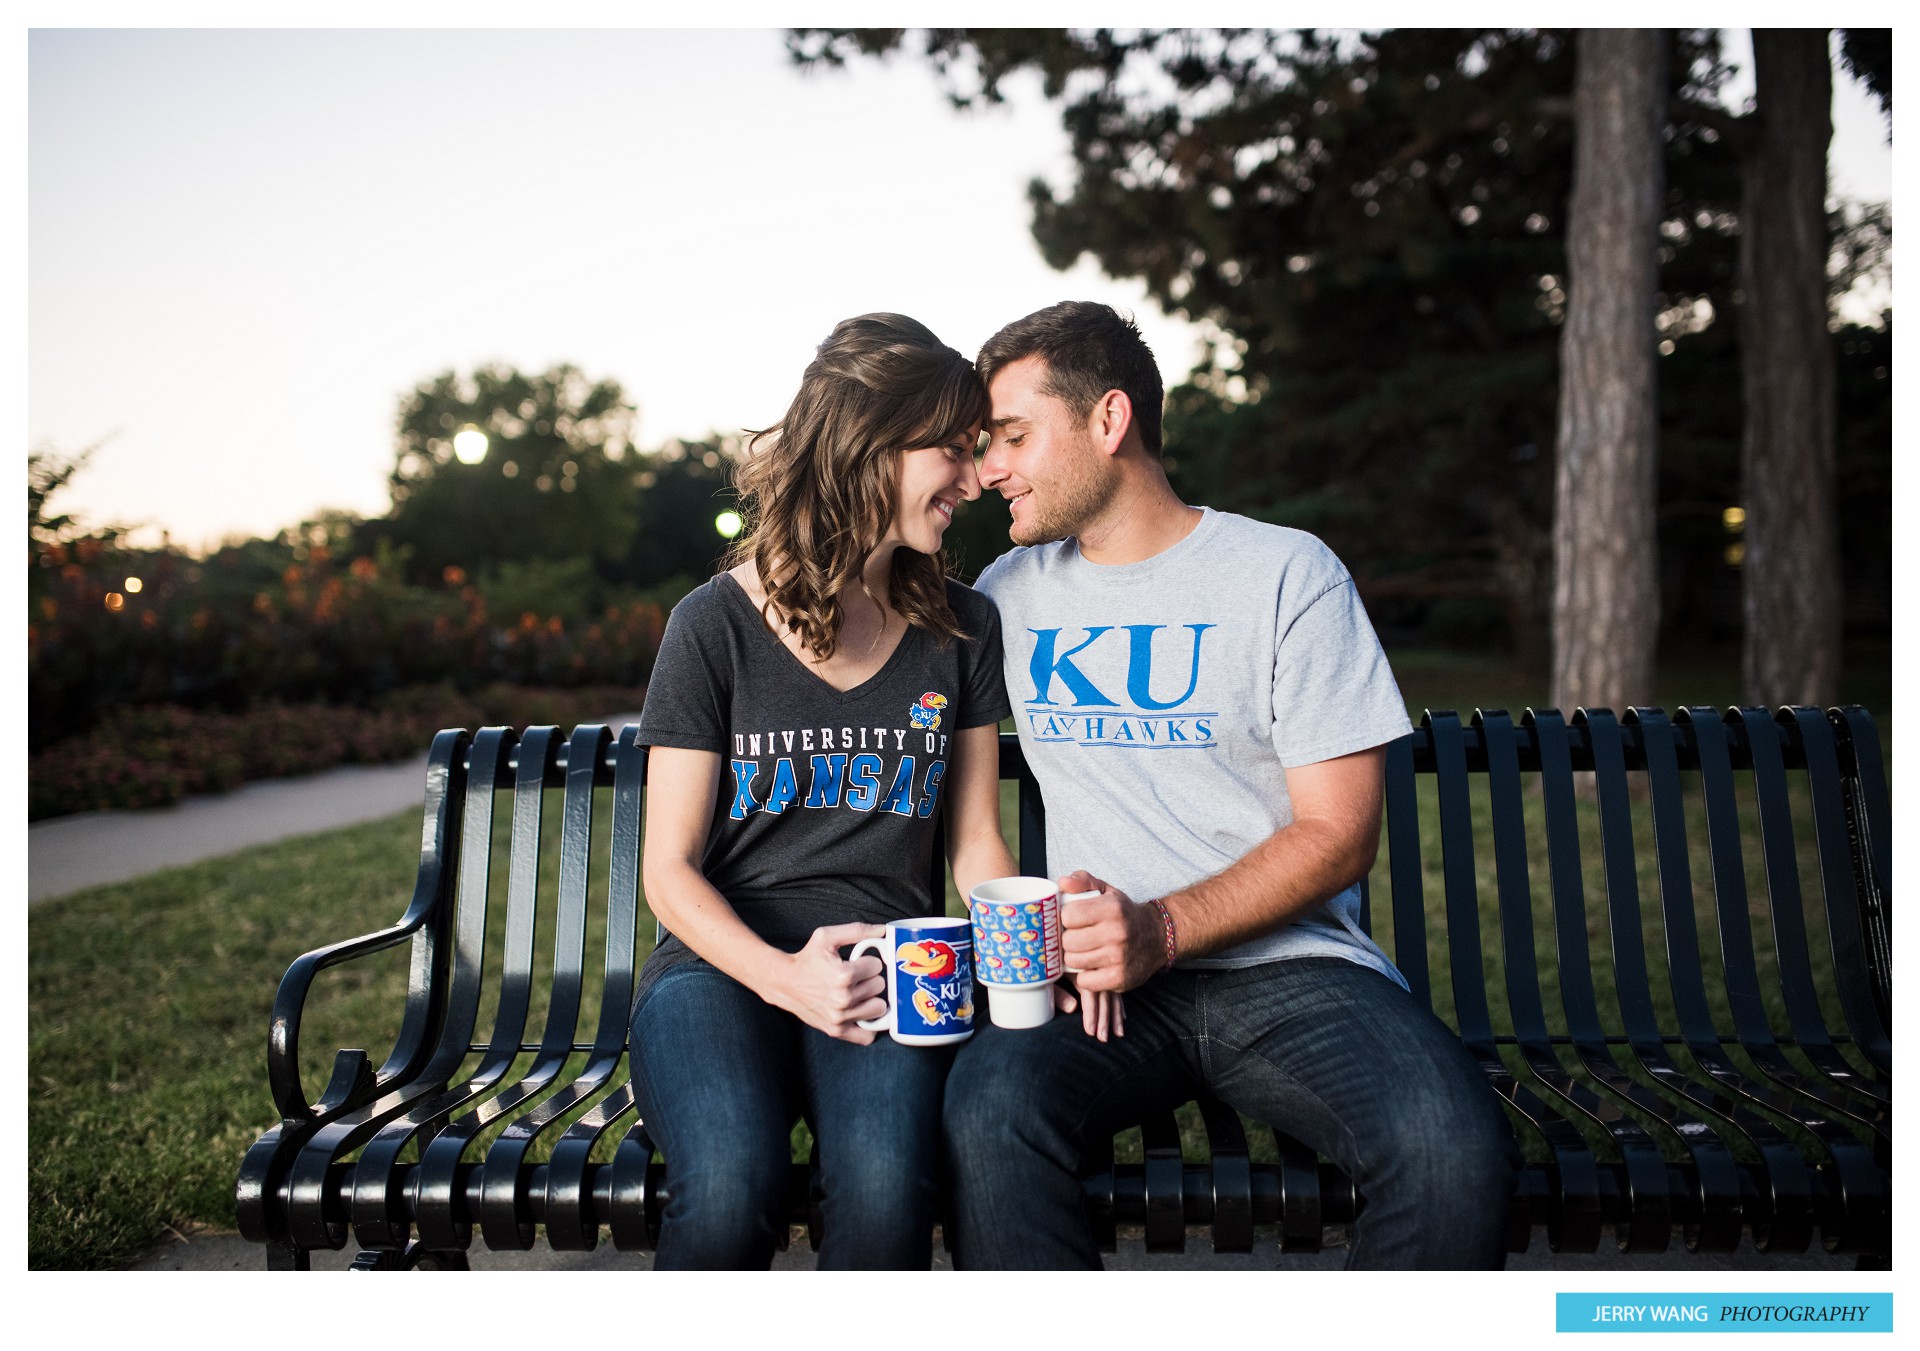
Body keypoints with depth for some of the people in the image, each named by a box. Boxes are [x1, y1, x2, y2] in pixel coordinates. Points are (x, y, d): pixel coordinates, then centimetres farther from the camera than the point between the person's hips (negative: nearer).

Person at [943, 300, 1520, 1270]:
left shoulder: (1290, 573, 2)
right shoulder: (1008, 592, 14)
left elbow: (1338, 834, -1)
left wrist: (1163, 929, -18)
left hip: (1289, 963, -1)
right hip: (1096, 975, 2)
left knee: (1453, 1146, -29)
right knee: (989, 1105, -31)